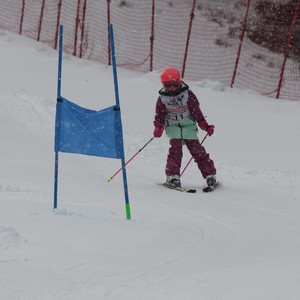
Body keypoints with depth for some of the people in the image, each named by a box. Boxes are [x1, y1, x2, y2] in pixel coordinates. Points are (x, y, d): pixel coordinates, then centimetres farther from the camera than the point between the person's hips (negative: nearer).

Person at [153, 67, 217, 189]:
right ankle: (172, 176, -22)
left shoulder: (187, 94, -5)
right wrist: (158, 128, -17)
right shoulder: (162, 98, -2)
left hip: (188, 124, 0)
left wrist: (205, 126, -7)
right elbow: (160, 114, 1)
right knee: (175, 146, -22)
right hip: (172, 126, 0)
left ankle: (210, 175, -3)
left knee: (196, 148, -11)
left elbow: (196, 111, -3)